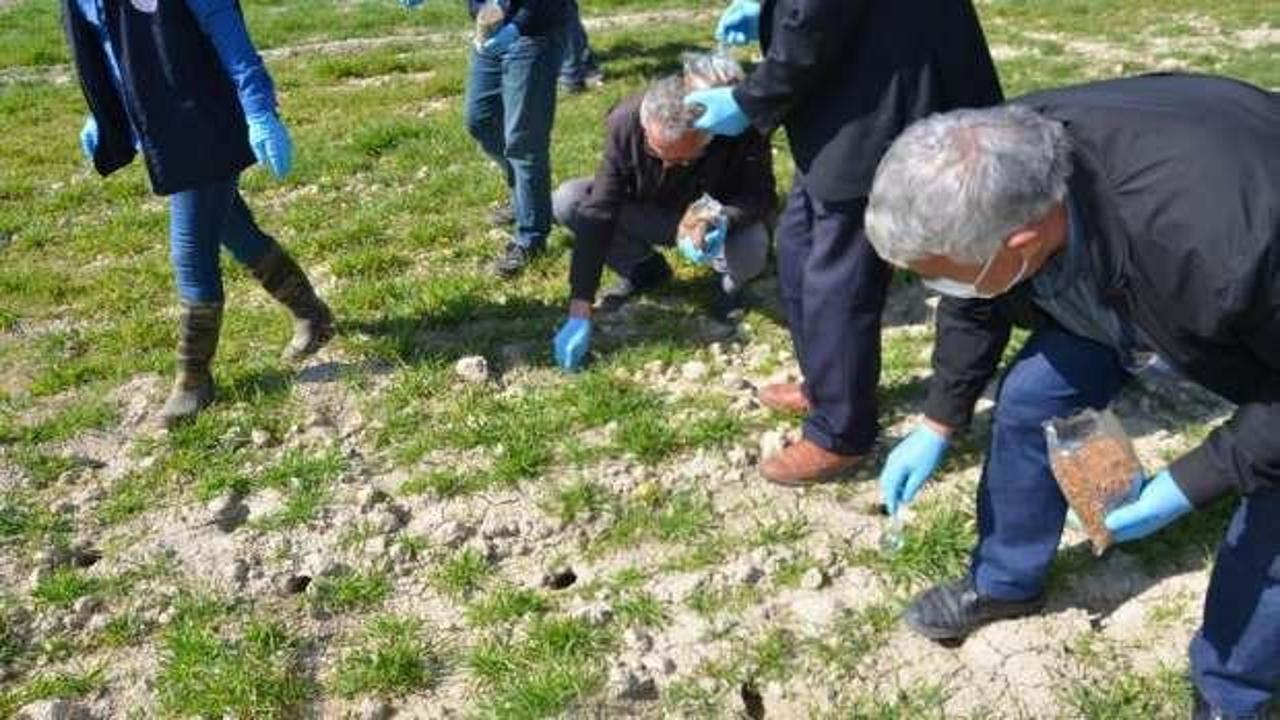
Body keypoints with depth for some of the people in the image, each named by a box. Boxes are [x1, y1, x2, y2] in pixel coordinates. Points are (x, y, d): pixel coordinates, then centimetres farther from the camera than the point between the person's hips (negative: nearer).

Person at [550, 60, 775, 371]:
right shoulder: (625, 121, -30)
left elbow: (761, 196, -19)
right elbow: (596, 215, -30)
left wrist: (722, 220, -44)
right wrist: (580, 313, -33)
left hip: (717, 218, -2)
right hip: (647, 214, 2)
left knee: (749, 250, -36)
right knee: (567, 201, -21)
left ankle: (730, 284, 3)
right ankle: (644, 268, 3)